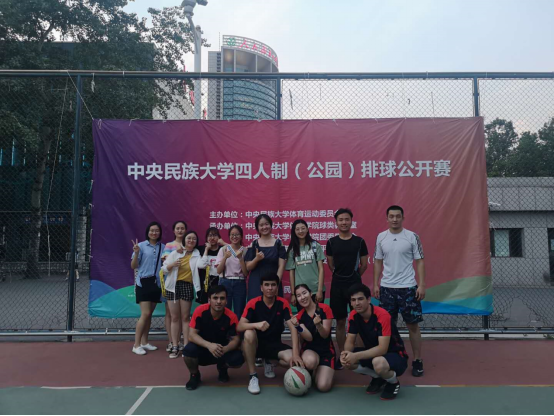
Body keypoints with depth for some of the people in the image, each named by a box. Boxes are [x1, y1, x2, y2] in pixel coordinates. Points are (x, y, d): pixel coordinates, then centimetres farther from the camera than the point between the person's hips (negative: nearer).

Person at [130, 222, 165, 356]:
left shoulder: (163, 247, 7)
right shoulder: (141, 246, -5)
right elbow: (133, 266, -6)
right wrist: (136, 253, -20)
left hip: (157, 283, 5)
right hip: (144, 283, -4)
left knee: (150, 314, 11)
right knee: (145, 314, -9)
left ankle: (144, 342, 22)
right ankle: (136, 345, 0)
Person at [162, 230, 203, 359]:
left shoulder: (197, 255, 4)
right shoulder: (175, 253, 6)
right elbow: (164, 269, 4)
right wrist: (173, 264, -14)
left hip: (187, 286, -1)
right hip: (173, 286, 1)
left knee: (185, 317, 2)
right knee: (175, 317, 5)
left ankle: (186, 346, 7)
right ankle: (175, 347, 10)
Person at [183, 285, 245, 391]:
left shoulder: (231, 317, -19)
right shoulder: (200, 311, -22)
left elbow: (236, 339, -15)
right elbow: (191, 335, -24)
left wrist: (225, 349, -38)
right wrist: (209, 345, -41)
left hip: (222, 350, 1)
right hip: (203, 348, -1)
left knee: (238, 359, -27)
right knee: (189, 350, -34)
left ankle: (222, 368, 12)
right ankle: (194, 375, 2)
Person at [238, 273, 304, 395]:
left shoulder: (283, 303, -9)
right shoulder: (253, 303, -14)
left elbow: (293, 328, -17)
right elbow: (240, 327, -23)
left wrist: (295, 353, -30)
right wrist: (256, 324, -44)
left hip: (275, 344, 2)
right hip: (257, 344, -2)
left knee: (291, 359, -26)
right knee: (249, 333, -35)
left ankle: (269, 362, 13)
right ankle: (253, 376, -18)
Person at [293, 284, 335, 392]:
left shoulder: (325, 309, -13)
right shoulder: (300, 316, -5)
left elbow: (325, 335, -15)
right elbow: (309, 338, -16)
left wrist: (318, 324, -36)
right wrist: (297, 326, -34)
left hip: (326, 351, -1)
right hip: (310, 349, 1)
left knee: (323, 387, -19)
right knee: (310, 361, -37)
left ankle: (320, 371, 17)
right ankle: (314, 370, 2)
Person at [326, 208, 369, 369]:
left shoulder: (359, 241, -1)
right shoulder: (331, 242, 2)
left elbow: (364, 265, 6)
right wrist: (342, 276, 10)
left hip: (355, 284, -1)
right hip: (337, 285, 1)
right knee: (340, 321, 9)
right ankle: (342, 355, 19)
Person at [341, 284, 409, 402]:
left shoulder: (382, 315, -29)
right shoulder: (353, 316, -9)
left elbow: (382, 349, -33)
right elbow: (350, 341, -5)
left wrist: (356, 356, -39)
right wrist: (346, 353, -28)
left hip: (396, 356, -6)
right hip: (373, 353, 6)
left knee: (378, 363, -40)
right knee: (347, 361, -18)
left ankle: (394, 383, -2)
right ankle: (378, 378, 9)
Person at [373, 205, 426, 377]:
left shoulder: (412, 237, -4)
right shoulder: (381, 237, 4)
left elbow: (420, 261, -2)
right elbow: (378, 262, 9)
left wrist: (422, 285, -8)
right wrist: (375, 284, 5)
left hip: (408, 287, -2)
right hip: (386, 287, 3)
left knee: (413, 324, 5)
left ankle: (417, 361, 17)